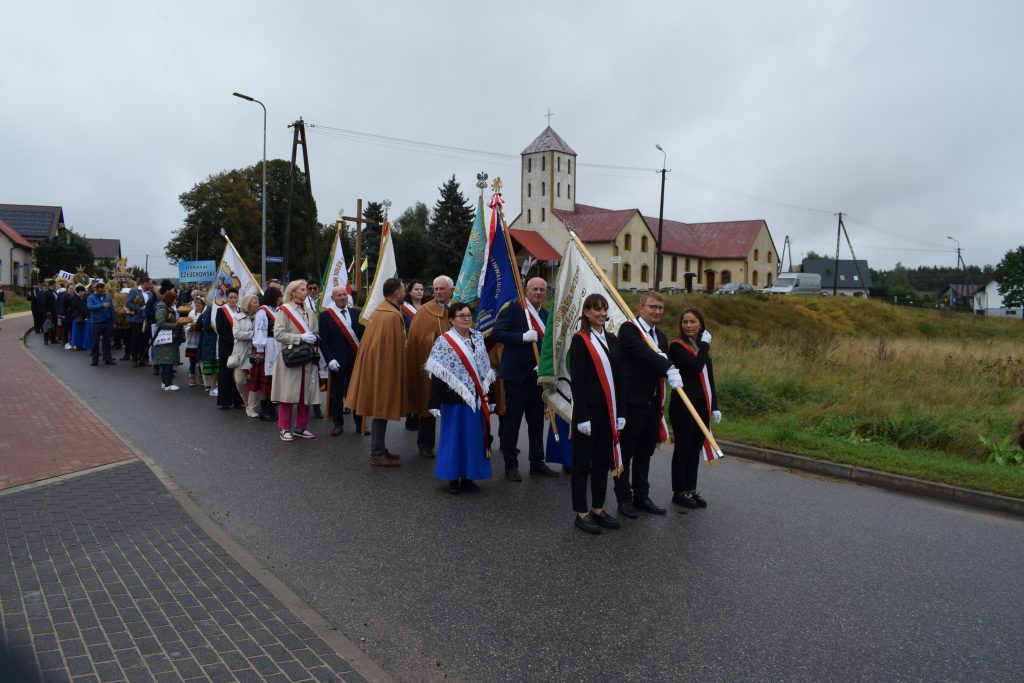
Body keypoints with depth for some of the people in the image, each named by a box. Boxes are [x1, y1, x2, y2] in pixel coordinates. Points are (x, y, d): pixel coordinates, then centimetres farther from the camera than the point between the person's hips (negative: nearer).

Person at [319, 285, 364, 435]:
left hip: (356, 360, 2)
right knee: (337, 394, 5)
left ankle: (359, 423, 16)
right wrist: (329, 359, -13)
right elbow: (323, 340, -4)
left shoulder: (356, 313, 8)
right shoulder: (325, 315, -1)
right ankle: (338, 423, 17)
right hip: (337, 361, -2)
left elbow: (364, 334, 7)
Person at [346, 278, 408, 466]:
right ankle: (377, 454, 6)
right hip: (385, 368, -9)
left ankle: (378, 449, 24)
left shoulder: (379, 310, 9)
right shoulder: (393, 315, -20)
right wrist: (399, 373, -10)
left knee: (379, 408, 15)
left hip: (373, 364, 9)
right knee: (382, 409, -2)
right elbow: (396, 348, -18)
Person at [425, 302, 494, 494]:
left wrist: (486, 394, 10)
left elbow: (486, 370, 12)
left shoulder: (478, 339, 8)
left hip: (476, 398, 5)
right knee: (454, 435, 5)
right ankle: (453, 478, 17)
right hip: (454, 398, -5)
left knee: (474, 437, 9)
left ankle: (468, 476, 21)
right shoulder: (444, 341, -7)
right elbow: (437, 375, -10)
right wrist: (435, 403, -15)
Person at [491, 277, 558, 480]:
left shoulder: (546, 315, 13)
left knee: (537, 421, 13)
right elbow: (496, 333, -14)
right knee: (512, 421, 2)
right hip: (517, 374, -6)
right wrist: (523, 337, -22)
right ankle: (511, 465, 11)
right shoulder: (513, 309, -6)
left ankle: (537, 463, 24)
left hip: (538, 375, 7)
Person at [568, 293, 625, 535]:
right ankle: (582, 513, 14)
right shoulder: (580, 340, -8)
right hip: (588, 409, -6)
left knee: (603, 460, 14)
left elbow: (618, 377, 12)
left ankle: (598, 508, 27)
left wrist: (620, 412, 7)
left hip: (608, 410, 7)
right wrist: (582, 416, -16)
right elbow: (576, 380, -12)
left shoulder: (611, 340, 11)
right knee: (583, 461, 4)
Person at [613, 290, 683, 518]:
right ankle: (624, 499, 15)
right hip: (632, 403, -7)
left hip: (653, 403, 8)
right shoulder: (628, 330, -10)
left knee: (644, 454, 16)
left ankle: (641, 497, 27)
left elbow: (664, 362, 16)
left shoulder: (661, 336, 15)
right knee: (626, 454, 4)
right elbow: (644, 353, -26)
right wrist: (669, 368, -38)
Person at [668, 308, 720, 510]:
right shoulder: (677, 346, -9)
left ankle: (691, 489, 24)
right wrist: (704, 345, -11)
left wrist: (714, 406, 14)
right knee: (683, 448, 2)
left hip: (702, 404, 7)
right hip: (683, 404, -7)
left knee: (696, 448, 13)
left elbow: (709, 378, 17)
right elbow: (696, 366, -25)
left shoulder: (703, 347, 14)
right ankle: (679, 492, 13)